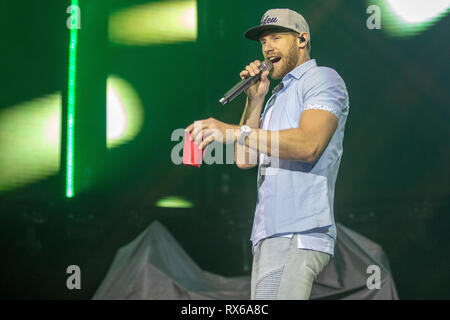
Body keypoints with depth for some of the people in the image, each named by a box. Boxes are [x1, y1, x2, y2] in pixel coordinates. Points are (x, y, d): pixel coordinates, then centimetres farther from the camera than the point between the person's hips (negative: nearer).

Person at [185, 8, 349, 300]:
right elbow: (244, 159, 20)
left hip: (297, 235, -9)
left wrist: (236, 132, -24)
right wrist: (255, 100, 12)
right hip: (270, 237, 9)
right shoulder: (278, 97, 30)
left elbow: (309, 144, -18)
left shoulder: (322, 79, 2)